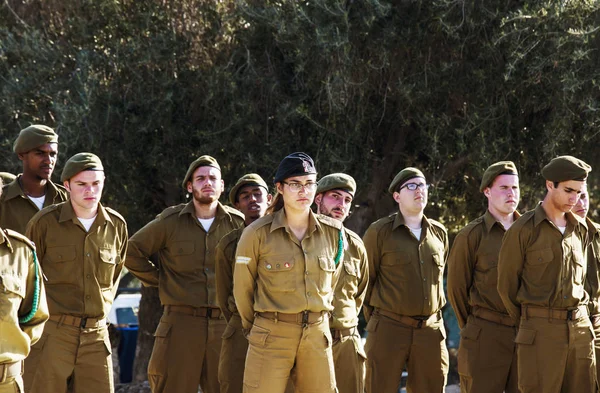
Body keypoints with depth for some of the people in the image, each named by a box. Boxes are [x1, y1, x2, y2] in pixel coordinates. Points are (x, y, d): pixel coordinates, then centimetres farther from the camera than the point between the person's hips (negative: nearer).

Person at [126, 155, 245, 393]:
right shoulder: (170, 221, -1)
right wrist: (159, 280, 4)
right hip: (181, 320, -2)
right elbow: (132, 251, 6)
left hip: (224, 322, 2)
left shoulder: (236, 222, 4)